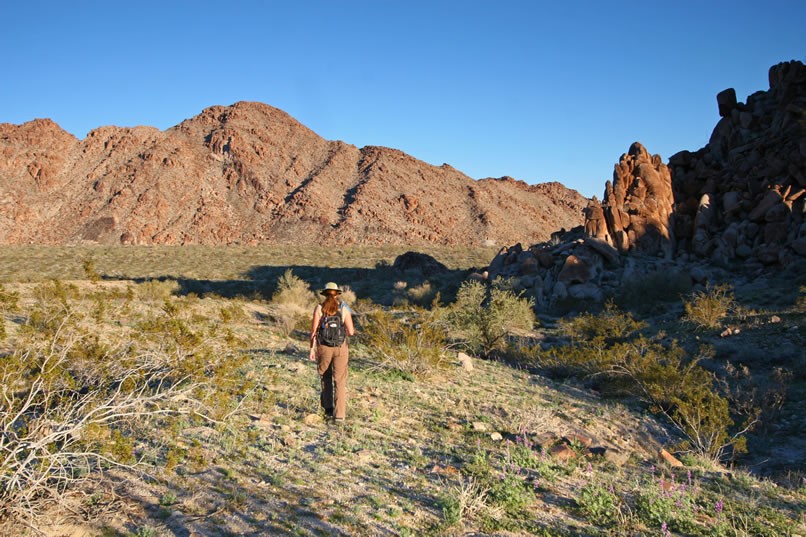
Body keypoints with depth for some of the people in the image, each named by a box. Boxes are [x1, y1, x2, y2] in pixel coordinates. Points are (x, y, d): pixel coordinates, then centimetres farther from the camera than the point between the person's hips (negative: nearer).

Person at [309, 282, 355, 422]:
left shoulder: (319, 308, -3)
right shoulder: (344, 308, -3)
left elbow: (314, 330, -5)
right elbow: (351, 332, -4)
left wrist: (312, 350, 1)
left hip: (324, 348, 1)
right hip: (340, 348, -1)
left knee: (326, 378, 21)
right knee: (340, 381, 5)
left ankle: (328, 409, 20)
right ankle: (339, 414, -1)